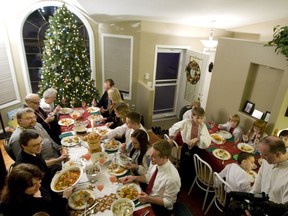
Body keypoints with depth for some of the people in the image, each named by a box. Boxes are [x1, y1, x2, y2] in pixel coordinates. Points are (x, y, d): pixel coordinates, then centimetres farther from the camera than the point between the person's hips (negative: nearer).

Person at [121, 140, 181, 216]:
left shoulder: (172, 178, -33)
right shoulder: (154, 163, -14)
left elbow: (168, 201, -19)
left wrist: (149, 199, -29)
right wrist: (134, 178, -9)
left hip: (159, 207, -6)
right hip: (147, 195, 6)